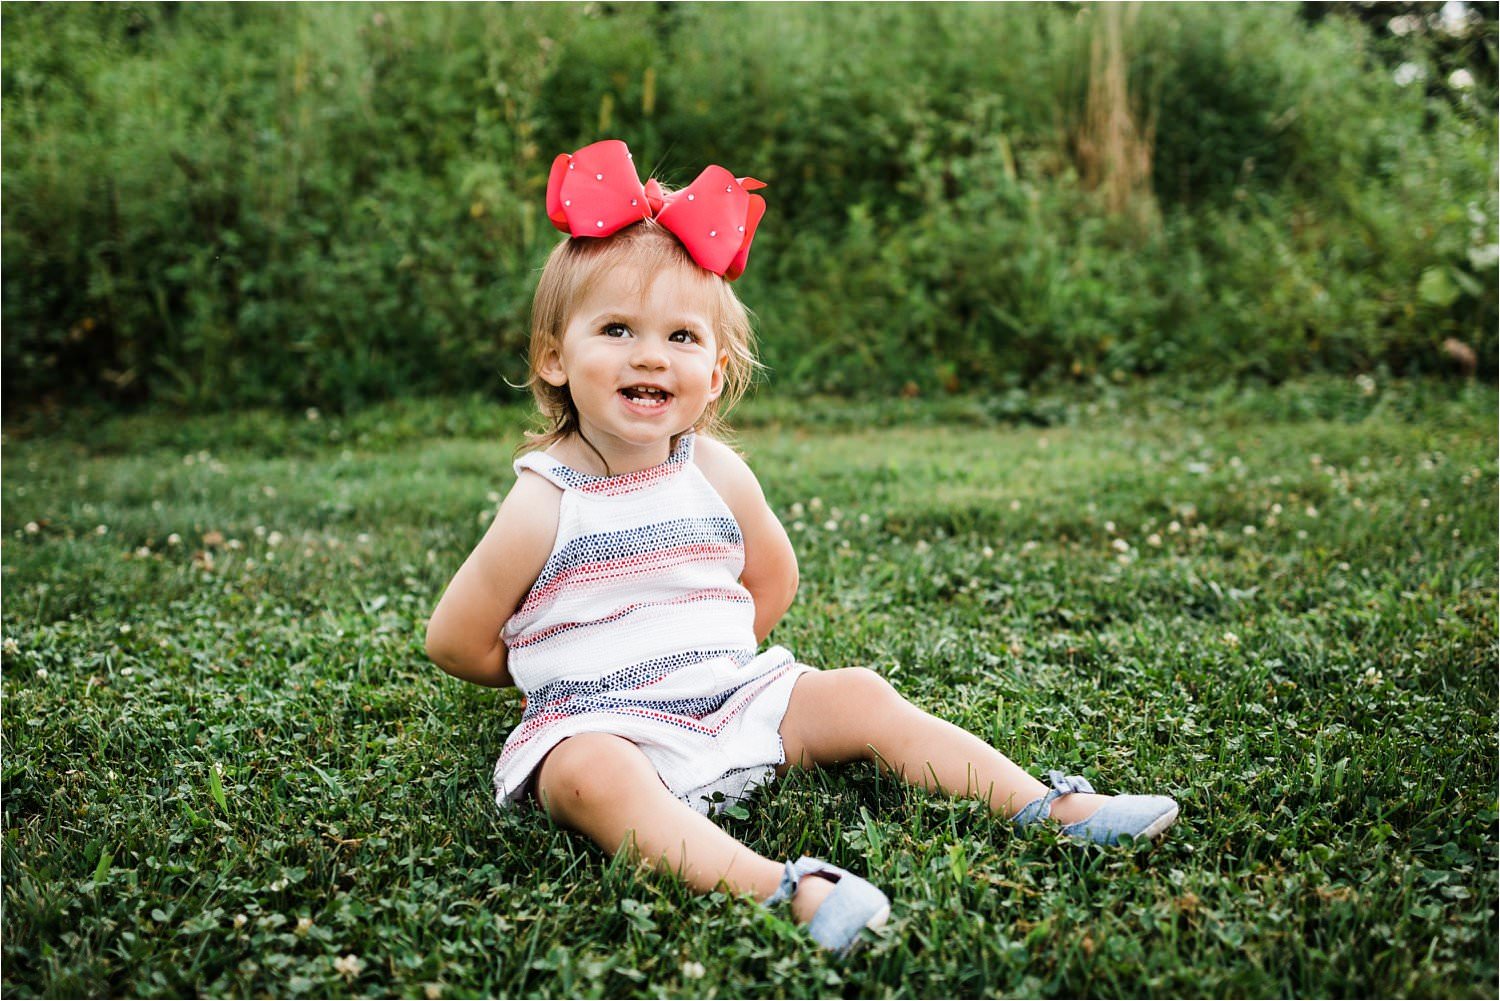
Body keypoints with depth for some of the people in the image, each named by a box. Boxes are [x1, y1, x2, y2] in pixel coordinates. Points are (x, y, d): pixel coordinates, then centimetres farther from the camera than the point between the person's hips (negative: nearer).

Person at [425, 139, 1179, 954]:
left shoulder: (717, 474, 1)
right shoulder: (546, 502, -11)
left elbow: (774, 580, 19)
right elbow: (454, 642, -4)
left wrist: (712, 659, 12)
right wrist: (563, 673, 6)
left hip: (735, 701, 5)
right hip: (601, 725, -4)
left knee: (858, 695, -9)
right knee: (592, 777, -35)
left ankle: (1055, 808, -7)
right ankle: (785, 887, -55)